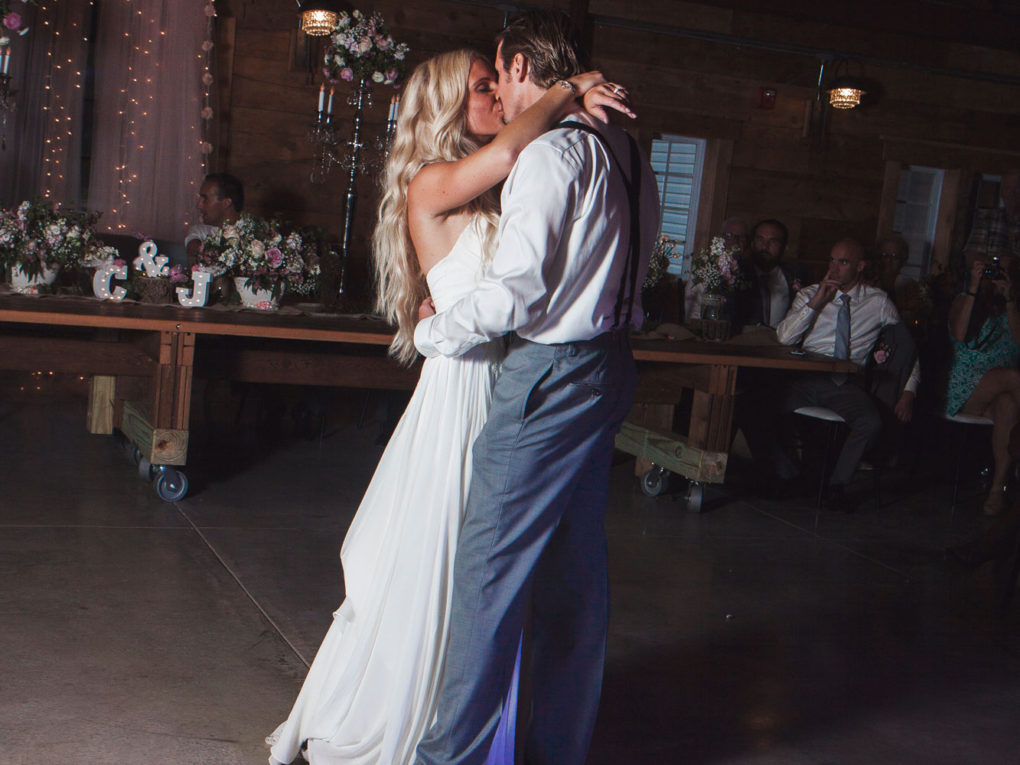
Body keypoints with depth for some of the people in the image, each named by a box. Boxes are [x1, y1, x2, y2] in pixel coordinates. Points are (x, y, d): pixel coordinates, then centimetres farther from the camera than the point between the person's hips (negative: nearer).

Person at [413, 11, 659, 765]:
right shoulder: (625, 152, 13)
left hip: (551, 377, -9)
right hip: (609, 365, 9)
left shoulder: (551, 151, -15)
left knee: (491, 563, -2)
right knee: (576, 566, 14)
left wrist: (433, 331, -6)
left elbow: (517, 289, -20)